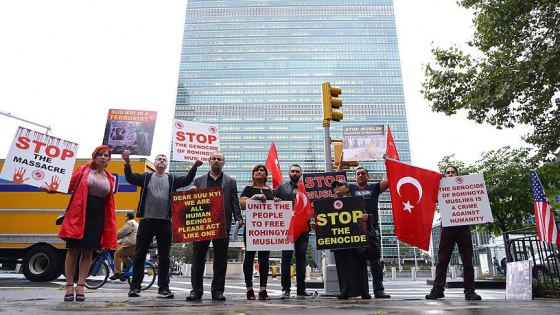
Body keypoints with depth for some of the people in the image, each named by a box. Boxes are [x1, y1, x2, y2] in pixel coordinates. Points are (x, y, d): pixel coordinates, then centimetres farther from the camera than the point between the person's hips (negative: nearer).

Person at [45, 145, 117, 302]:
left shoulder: (110, 178, 12)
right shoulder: (83, 170, 4)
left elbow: (109, 201, 13)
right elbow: (69, 185, 2)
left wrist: (111, 223, 7)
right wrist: (51, 188, -15)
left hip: (97, 217, 3)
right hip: (78, 215, -3)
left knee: (88, 251, 4)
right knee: (73, 249, 1)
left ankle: (80, 287, 11)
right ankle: (69, 286, 10)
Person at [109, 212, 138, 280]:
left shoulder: (130, 223, -7)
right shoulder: (134, 223, 26)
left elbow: (121, 233, -10)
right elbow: (125, 235, 27)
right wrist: (118, 241, 23)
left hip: (132, 244, -10)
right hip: (135, 244, 10)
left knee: (117, 254, -4)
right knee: (124, 255, 23)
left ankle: (117, 273, -6)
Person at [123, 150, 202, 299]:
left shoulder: (172, 179, 11)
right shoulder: (146, 177, 10)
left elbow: (186, 180, -4)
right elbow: (130, 178, -5)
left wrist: (194, 168, -22)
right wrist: (127, 163, -22)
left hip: (165, 222, 1)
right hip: (146, 221, -1)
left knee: (164, 257, 5)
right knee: (140, 255, 5)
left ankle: (163, 288, 11)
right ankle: (135, 286, 15)